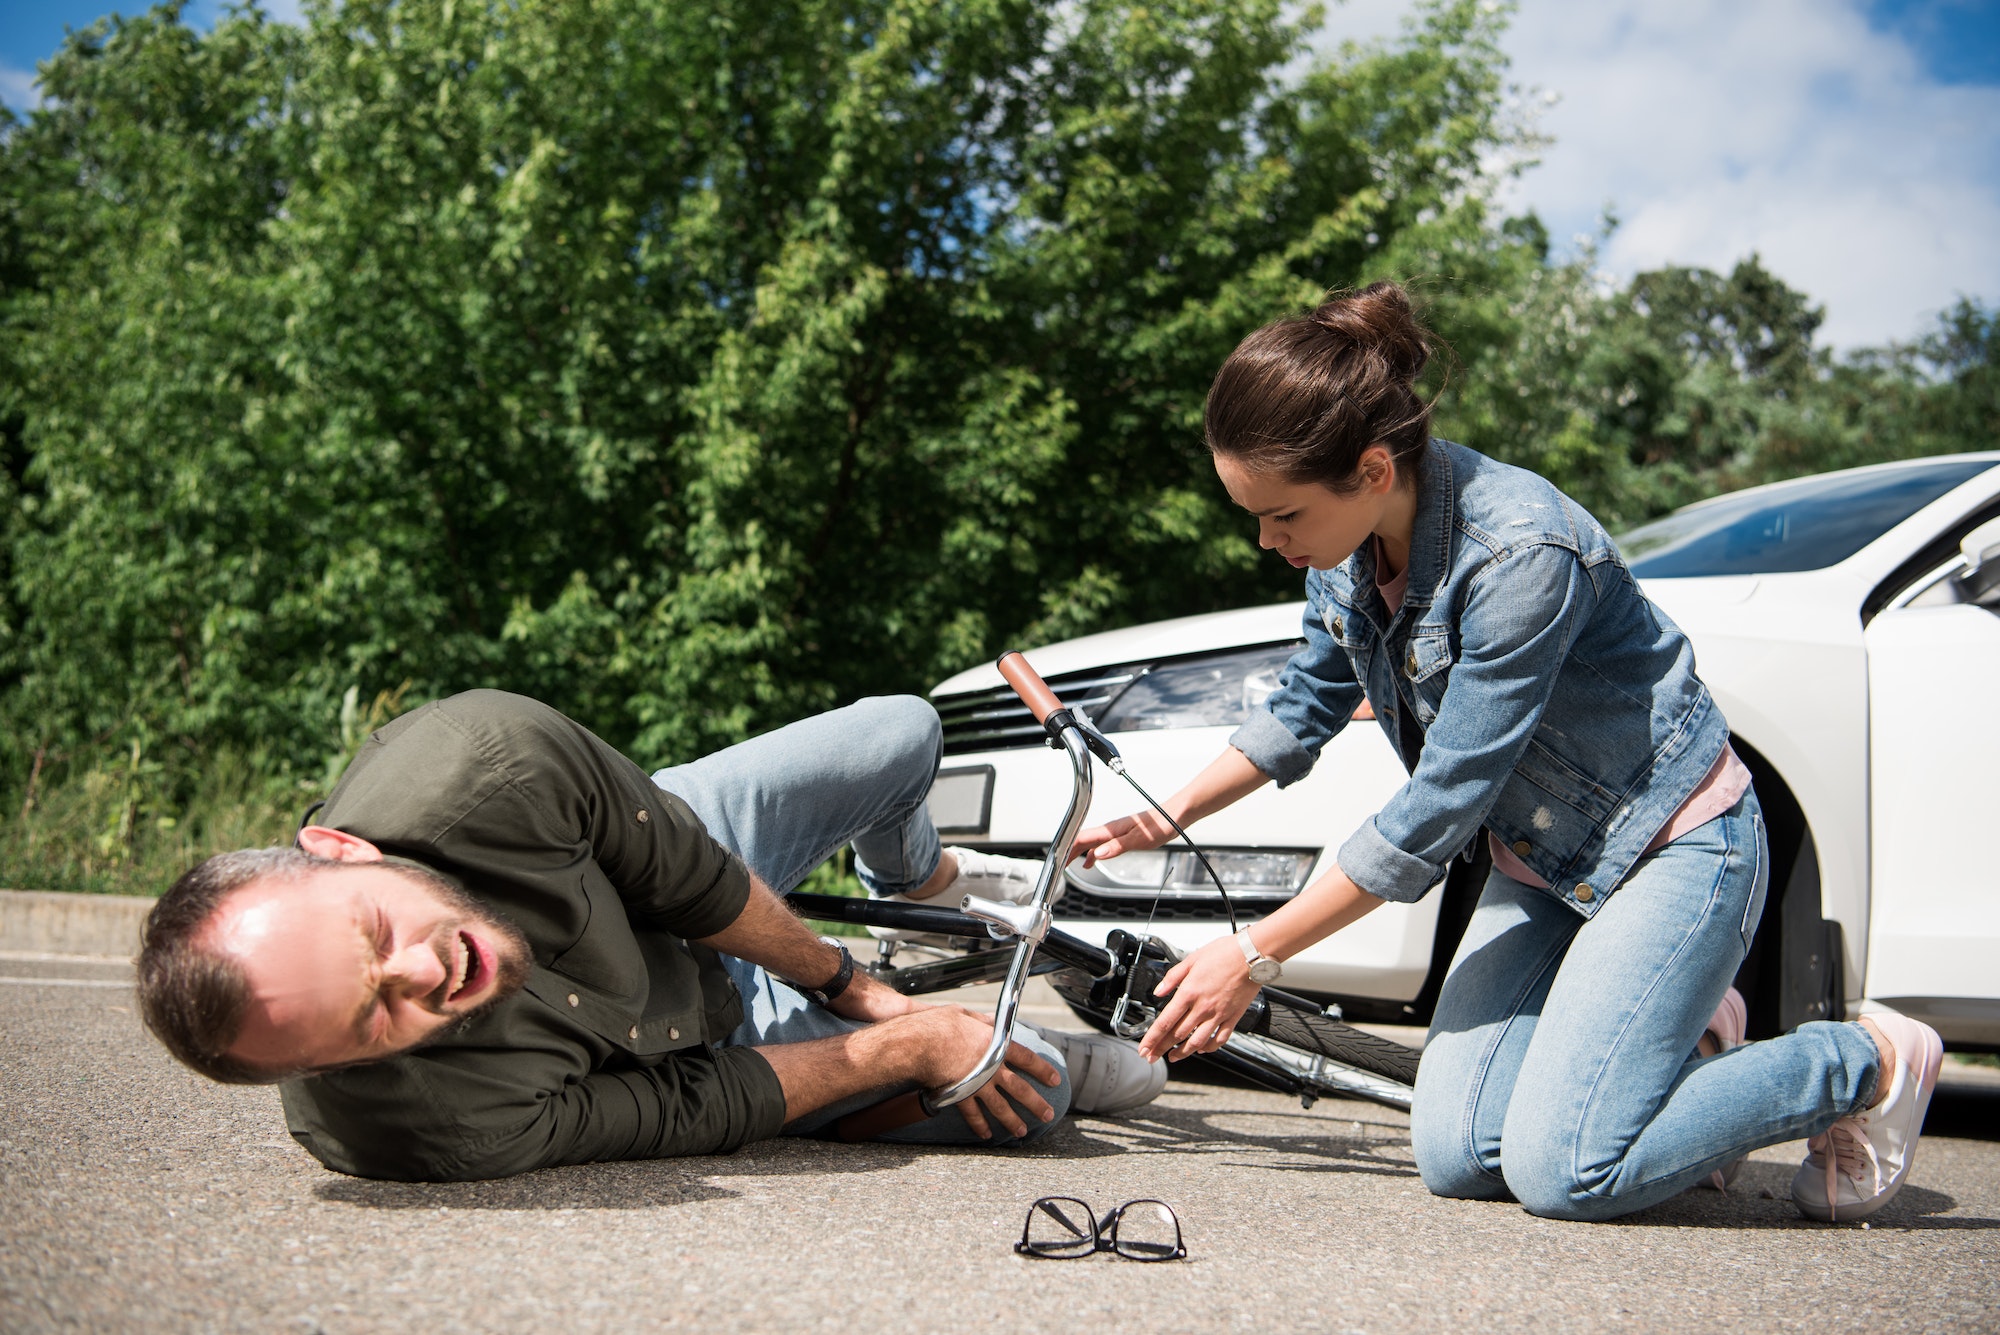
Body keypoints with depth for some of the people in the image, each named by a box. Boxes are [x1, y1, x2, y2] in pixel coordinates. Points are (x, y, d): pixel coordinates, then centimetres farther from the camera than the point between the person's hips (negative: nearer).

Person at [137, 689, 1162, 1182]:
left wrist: (848, 982, -6)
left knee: (903, 732, 13)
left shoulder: (482, 759, -41)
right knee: (1027, 1098, -8)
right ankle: (1075, 1058, 34)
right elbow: (688, 1111, -29)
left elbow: (690, 867, -22)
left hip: (664, 864, 3)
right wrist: (907, 1046, -18)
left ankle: (919, 883, 51)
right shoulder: (435, 1130, -46)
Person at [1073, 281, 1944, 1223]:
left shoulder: (1522, 553, -32)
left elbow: (1438, 807, -28)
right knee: (1456, 1156, -5)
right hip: (1540, 862, 7)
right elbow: (1305, 708, 12)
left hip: (1674, 845, -7)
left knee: (1559, 1171, -17)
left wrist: (1252, 958, -22)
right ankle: (1688, 1044, 18)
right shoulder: (1349, 543, -8)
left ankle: (1865, 1065, 3)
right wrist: (1164, 818, 7)